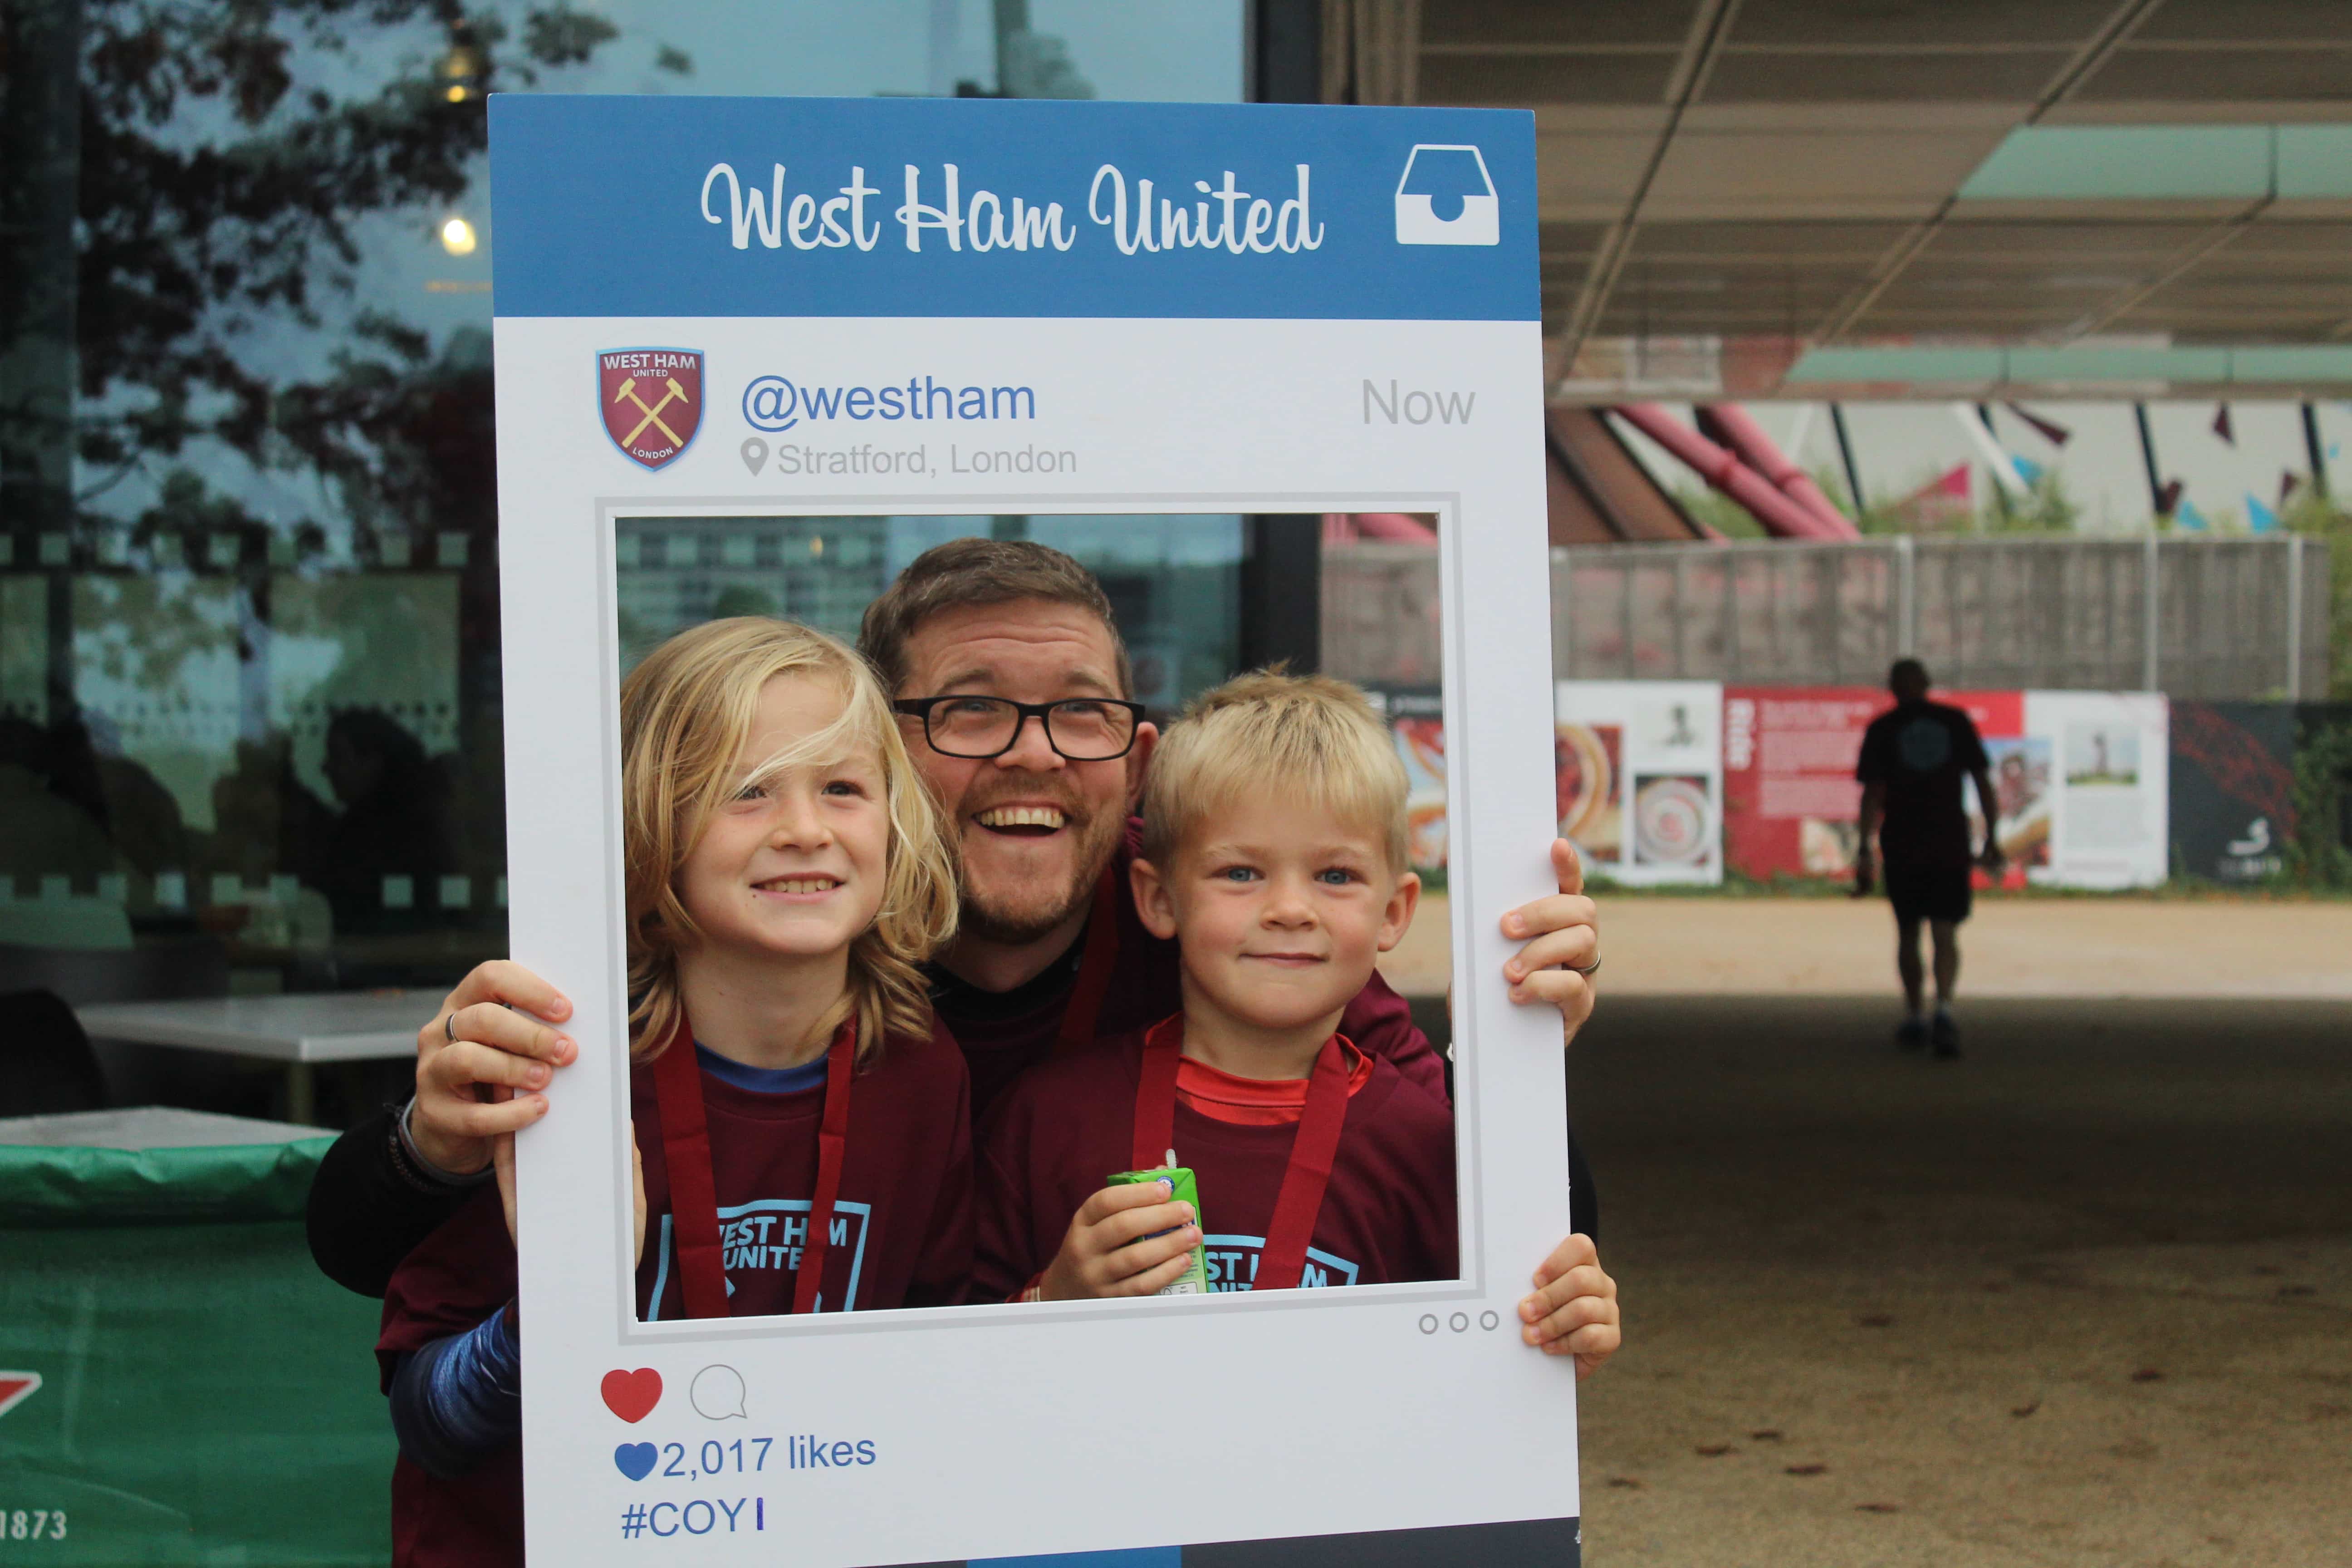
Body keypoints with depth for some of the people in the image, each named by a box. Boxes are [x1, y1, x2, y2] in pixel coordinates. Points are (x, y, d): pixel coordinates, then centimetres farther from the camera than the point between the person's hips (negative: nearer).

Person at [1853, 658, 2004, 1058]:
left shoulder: (1882, 729, 1)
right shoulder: (1956, 721, 6)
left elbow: (1873, 793, -6)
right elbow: (1983, 782, 4)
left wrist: (1865, 851, -6)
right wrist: (1992, 839, 9)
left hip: (1902, 846, 0)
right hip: (1950, 844, 0)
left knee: (1908, 933, 13)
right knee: (1946, 934, -2)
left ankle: (1915, 1018, 20)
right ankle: (1943, 1010, -23)